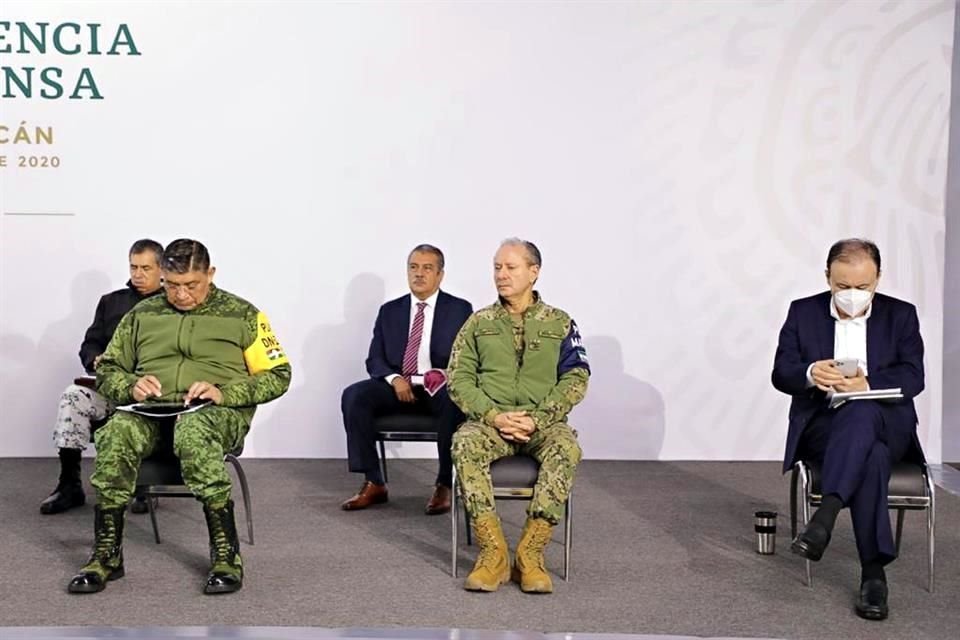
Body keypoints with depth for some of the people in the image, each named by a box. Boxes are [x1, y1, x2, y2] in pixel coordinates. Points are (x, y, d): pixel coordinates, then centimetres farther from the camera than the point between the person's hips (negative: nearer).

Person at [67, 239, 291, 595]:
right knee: (116, 433, -33)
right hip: (151, 410, 3)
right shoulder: (142, 315, 20)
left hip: (218, 412, -3)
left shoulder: (242, 315, 11)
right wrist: (131, 387, -3)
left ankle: (227, 555, -34)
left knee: (192, 432, -41)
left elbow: (277, 376, 7)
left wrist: (224, 392, -9)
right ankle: (107, 555, -24)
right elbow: (107, 369, 21)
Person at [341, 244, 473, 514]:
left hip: (441, 388, -3)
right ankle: (373, 484, -19)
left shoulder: (460, 309, 6)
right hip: (398, 386, 3)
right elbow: (374, 360, 9)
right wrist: (395, 379, -13)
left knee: (454, 401, -37)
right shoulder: (389, 311, 14)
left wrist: (450, 375, -21)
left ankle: (443, 485, -23)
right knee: (354, 395, -24)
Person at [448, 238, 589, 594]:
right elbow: (459, 378, 5)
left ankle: (530, 555, -32)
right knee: (464, 445, -34)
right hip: (490, 421, 1)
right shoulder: (478, 323, 13)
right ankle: (494, 554, -32)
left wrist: (537, 419, -13)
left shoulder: (559, 324, 11)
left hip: (543, 423, -1)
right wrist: (493, 416, -12)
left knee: (566, 448, -35)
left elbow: (576, 379, 2)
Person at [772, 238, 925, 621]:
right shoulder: (803, 313, 7)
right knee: (872, 457, -37)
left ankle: (825, 516, -48)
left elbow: (913, 377, -6)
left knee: (861, 411, -39)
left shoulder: (901, 315, 6)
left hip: (884, 425, 0)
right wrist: (809, 373, -25)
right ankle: (873, 571, -38)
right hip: (822, 426, 0)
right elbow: (781, 374, 0)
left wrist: (868, 384, -27)